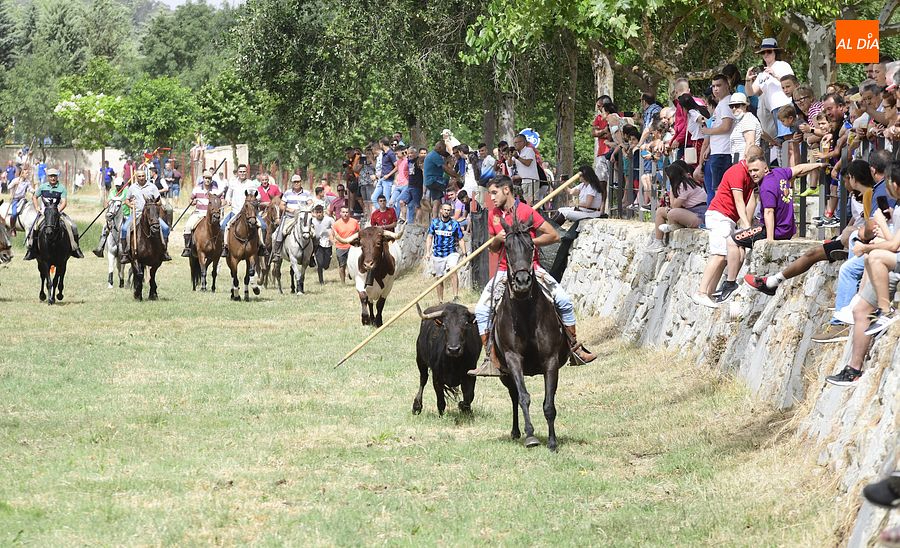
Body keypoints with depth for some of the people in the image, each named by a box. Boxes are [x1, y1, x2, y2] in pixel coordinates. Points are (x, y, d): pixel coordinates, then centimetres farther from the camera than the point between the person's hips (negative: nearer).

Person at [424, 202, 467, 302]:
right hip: (437, 254, 3)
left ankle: (456, 296, -32)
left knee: (453, 270, -28)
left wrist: (464, 252, -6)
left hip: (451, 253, -3)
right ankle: (440, 301, 19)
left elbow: (460, 239, 5)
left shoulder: (455, 224, 2)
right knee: (439, 278, 7)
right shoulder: (435, 222, 6)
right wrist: (427, 252, 3)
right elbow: (429, 237, 11)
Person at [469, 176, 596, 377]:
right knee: (482, 309, -12)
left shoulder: (526, 211, -9)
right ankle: (491, 361, -7)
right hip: (505, 271, 4)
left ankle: (575, 348, 1)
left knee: (564, 301, -16)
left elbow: (554, 236, -10)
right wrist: (498, 239, -5)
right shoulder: (493, 215, 7)